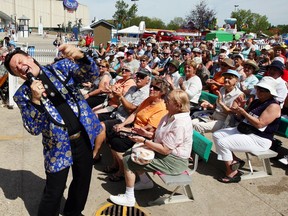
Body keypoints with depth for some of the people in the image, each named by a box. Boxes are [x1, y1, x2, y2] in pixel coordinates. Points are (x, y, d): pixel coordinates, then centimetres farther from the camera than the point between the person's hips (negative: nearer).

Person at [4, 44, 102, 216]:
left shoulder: (61, 67, 0)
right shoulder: (22, 94, -4)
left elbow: (92, 74, -14)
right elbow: (34, 129, -10)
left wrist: (80, 56, -34)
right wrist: (35, 100, -23)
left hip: (84, 137, 3)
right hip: (58, 145, -2)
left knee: (82, 181, 20)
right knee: (54, 192, 3)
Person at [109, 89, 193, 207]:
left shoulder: (180, 124, -28)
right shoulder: (172, 115, 3)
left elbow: (165, 150, -26)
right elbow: (160, 136, 14)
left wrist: (144, 141, -18)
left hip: (174, 161, -10)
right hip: (164, 152, 10)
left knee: (128, 161, -8)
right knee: (129, 153, 12)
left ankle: (129, 198, 3)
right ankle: (145, 181, 22)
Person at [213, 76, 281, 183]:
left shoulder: (273, 106, -14)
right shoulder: (256, 102, 13)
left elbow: (259, 124, -22)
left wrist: (244, 112, -22)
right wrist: (238, 111, -1)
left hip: (259, 139, -10)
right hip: (242, 131, 10)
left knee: (223, 143, -22)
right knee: (217, 135, 1)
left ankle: (232, 174, -9)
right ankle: (234, 161, 3)